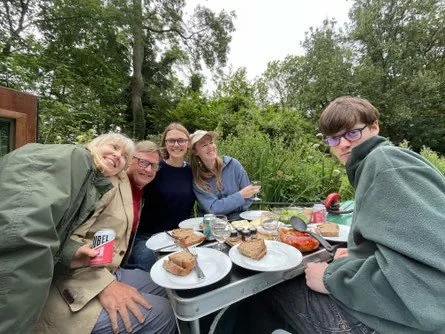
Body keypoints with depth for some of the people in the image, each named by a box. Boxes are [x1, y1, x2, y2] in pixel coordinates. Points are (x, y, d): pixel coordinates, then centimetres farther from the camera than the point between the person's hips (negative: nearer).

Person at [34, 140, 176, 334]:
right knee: (160, 312, -17)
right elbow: (66, 237, -26)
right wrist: (104, 284, -29)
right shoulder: (109, 182, -18)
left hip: (109, 271, 10)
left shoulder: (137, 191, 12)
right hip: (78, 282, -9)